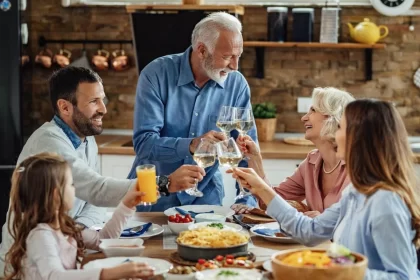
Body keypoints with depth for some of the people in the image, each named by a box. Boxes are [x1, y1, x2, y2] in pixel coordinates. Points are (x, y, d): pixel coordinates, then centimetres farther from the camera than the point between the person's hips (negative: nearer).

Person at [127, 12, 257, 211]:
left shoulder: (237, 84, -4)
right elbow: (143, 142, -19)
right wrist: (191, 145, -35)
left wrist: (247, 202, -13)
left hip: (205, 196, 1)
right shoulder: (156, 74, -12)